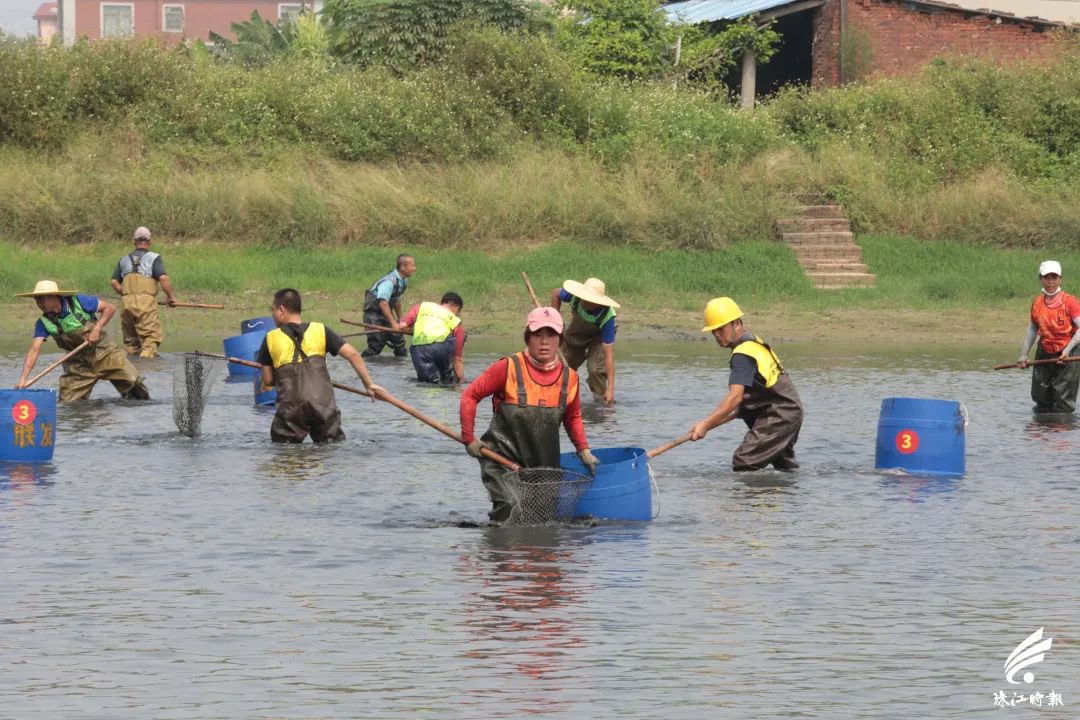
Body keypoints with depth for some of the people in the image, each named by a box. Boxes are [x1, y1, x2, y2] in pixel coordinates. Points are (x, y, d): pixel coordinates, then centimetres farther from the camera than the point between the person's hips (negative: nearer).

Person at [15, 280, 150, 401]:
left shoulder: (77, 301, -15)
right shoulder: (44, 322, -9)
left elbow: (110, 308, -8)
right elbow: (34, 350, -15)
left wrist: (96, 329, -20)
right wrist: (22, 380, -25)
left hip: (105, 353, -2)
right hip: (79, 364, 2)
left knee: (132, 382, -8)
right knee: (67, 403, -7)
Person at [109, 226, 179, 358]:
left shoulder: (124, 260, 18)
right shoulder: (153, 258, 3)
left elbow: (114, 282, 12)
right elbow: (163, 278, -10)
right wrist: (171, 297, 0)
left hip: (126, 303, 5)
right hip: (146, 302, -5)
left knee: (130, 338, 14)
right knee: (151, 337, -6)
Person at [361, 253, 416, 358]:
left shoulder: (404, 281, 3)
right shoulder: (390, 281, -26)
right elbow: (382, 303, -35)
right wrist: (393, 323, -36)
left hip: (386, 314, 9)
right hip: (373, 313, -9)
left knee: (399, 341, 6)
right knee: (376, 346, -13)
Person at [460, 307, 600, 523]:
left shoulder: (569, 377, 3)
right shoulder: (508, 368, -10)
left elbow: (573, 417, 21)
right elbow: (470, 396, -3)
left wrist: (583, 450, 9)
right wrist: (469, 439, -4)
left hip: (543, 464, 5)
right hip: (502, 457, -5)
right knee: (509, 509, -23)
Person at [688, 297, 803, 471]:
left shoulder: (743, 354, -20)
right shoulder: (753, 343, 12)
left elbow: (735, 397, -32)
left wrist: (706, 425, -37)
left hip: (778, 417, -11)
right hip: (789, 413, 11)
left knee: (743, 464, -19)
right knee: (785, 468, 27)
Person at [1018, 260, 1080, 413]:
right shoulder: (1037, 303, 6)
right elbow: (1032, 330, 18)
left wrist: (1067, 350, -22)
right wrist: (1024, 354, 14)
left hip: (1066, 356, -5)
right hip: (1044, 353, 5)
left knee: (1063, 403, -7)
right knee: (1041, 399, 12)